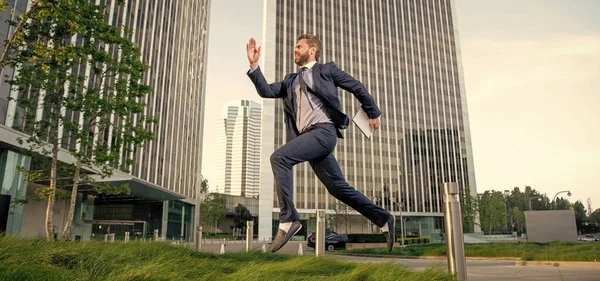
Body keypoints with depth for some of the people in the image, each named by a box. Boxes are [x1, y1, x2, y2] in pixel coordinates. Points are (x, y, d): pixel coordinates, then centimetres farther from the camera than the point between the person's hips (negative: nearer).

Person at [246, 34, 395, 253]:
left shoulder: (326, 69, 11)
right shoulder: (290, 81, 27)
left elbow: (357, 87, 14)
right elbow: (267, 91, 13)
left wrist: (373, 114, 17)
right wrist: (254, 65, 3)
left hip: (323, 131, -7)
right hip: (308, 137, 7)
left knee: (279, 157, -24)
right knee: (338, 187, 7)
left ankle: (288, 219, -21)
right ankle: (383, 219, 19)